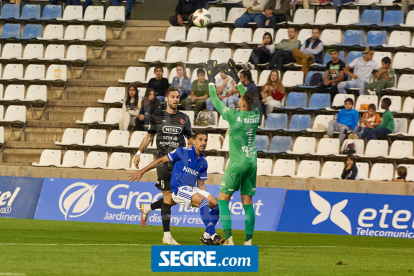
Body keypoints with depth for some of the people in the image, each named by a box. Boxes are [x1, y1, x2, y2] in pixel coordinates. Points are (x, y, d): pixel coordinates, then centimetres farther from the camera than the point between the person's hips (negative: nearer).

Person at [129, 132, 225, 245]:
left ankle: (207, 236, 2)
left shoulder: (203, 162, 13)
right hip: (178, 188, -7)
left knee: (217, 204, -8)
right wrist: (142, 171, 2)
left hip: (192, 190, 7)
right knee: (203, 201, -29)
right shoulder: (183, 152, -5)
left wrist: (206, 195, 8)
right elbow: (161, 160, 1)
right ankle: (212, 235, -31)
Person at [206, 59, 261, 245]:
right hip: (252, 162, 6)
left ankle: (229, 239, -8)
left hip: (237, 164, -6)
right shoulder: (256, 115, -1)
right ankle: (248, 241, 6)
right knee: (247, 202, 9)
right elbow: (249, 97, 17)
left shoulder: (234, 116, -16)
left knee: (223, 200, 3)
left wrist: (211, 79, 6)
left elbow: (215, 101, -5)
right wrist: (236, 77, 23)